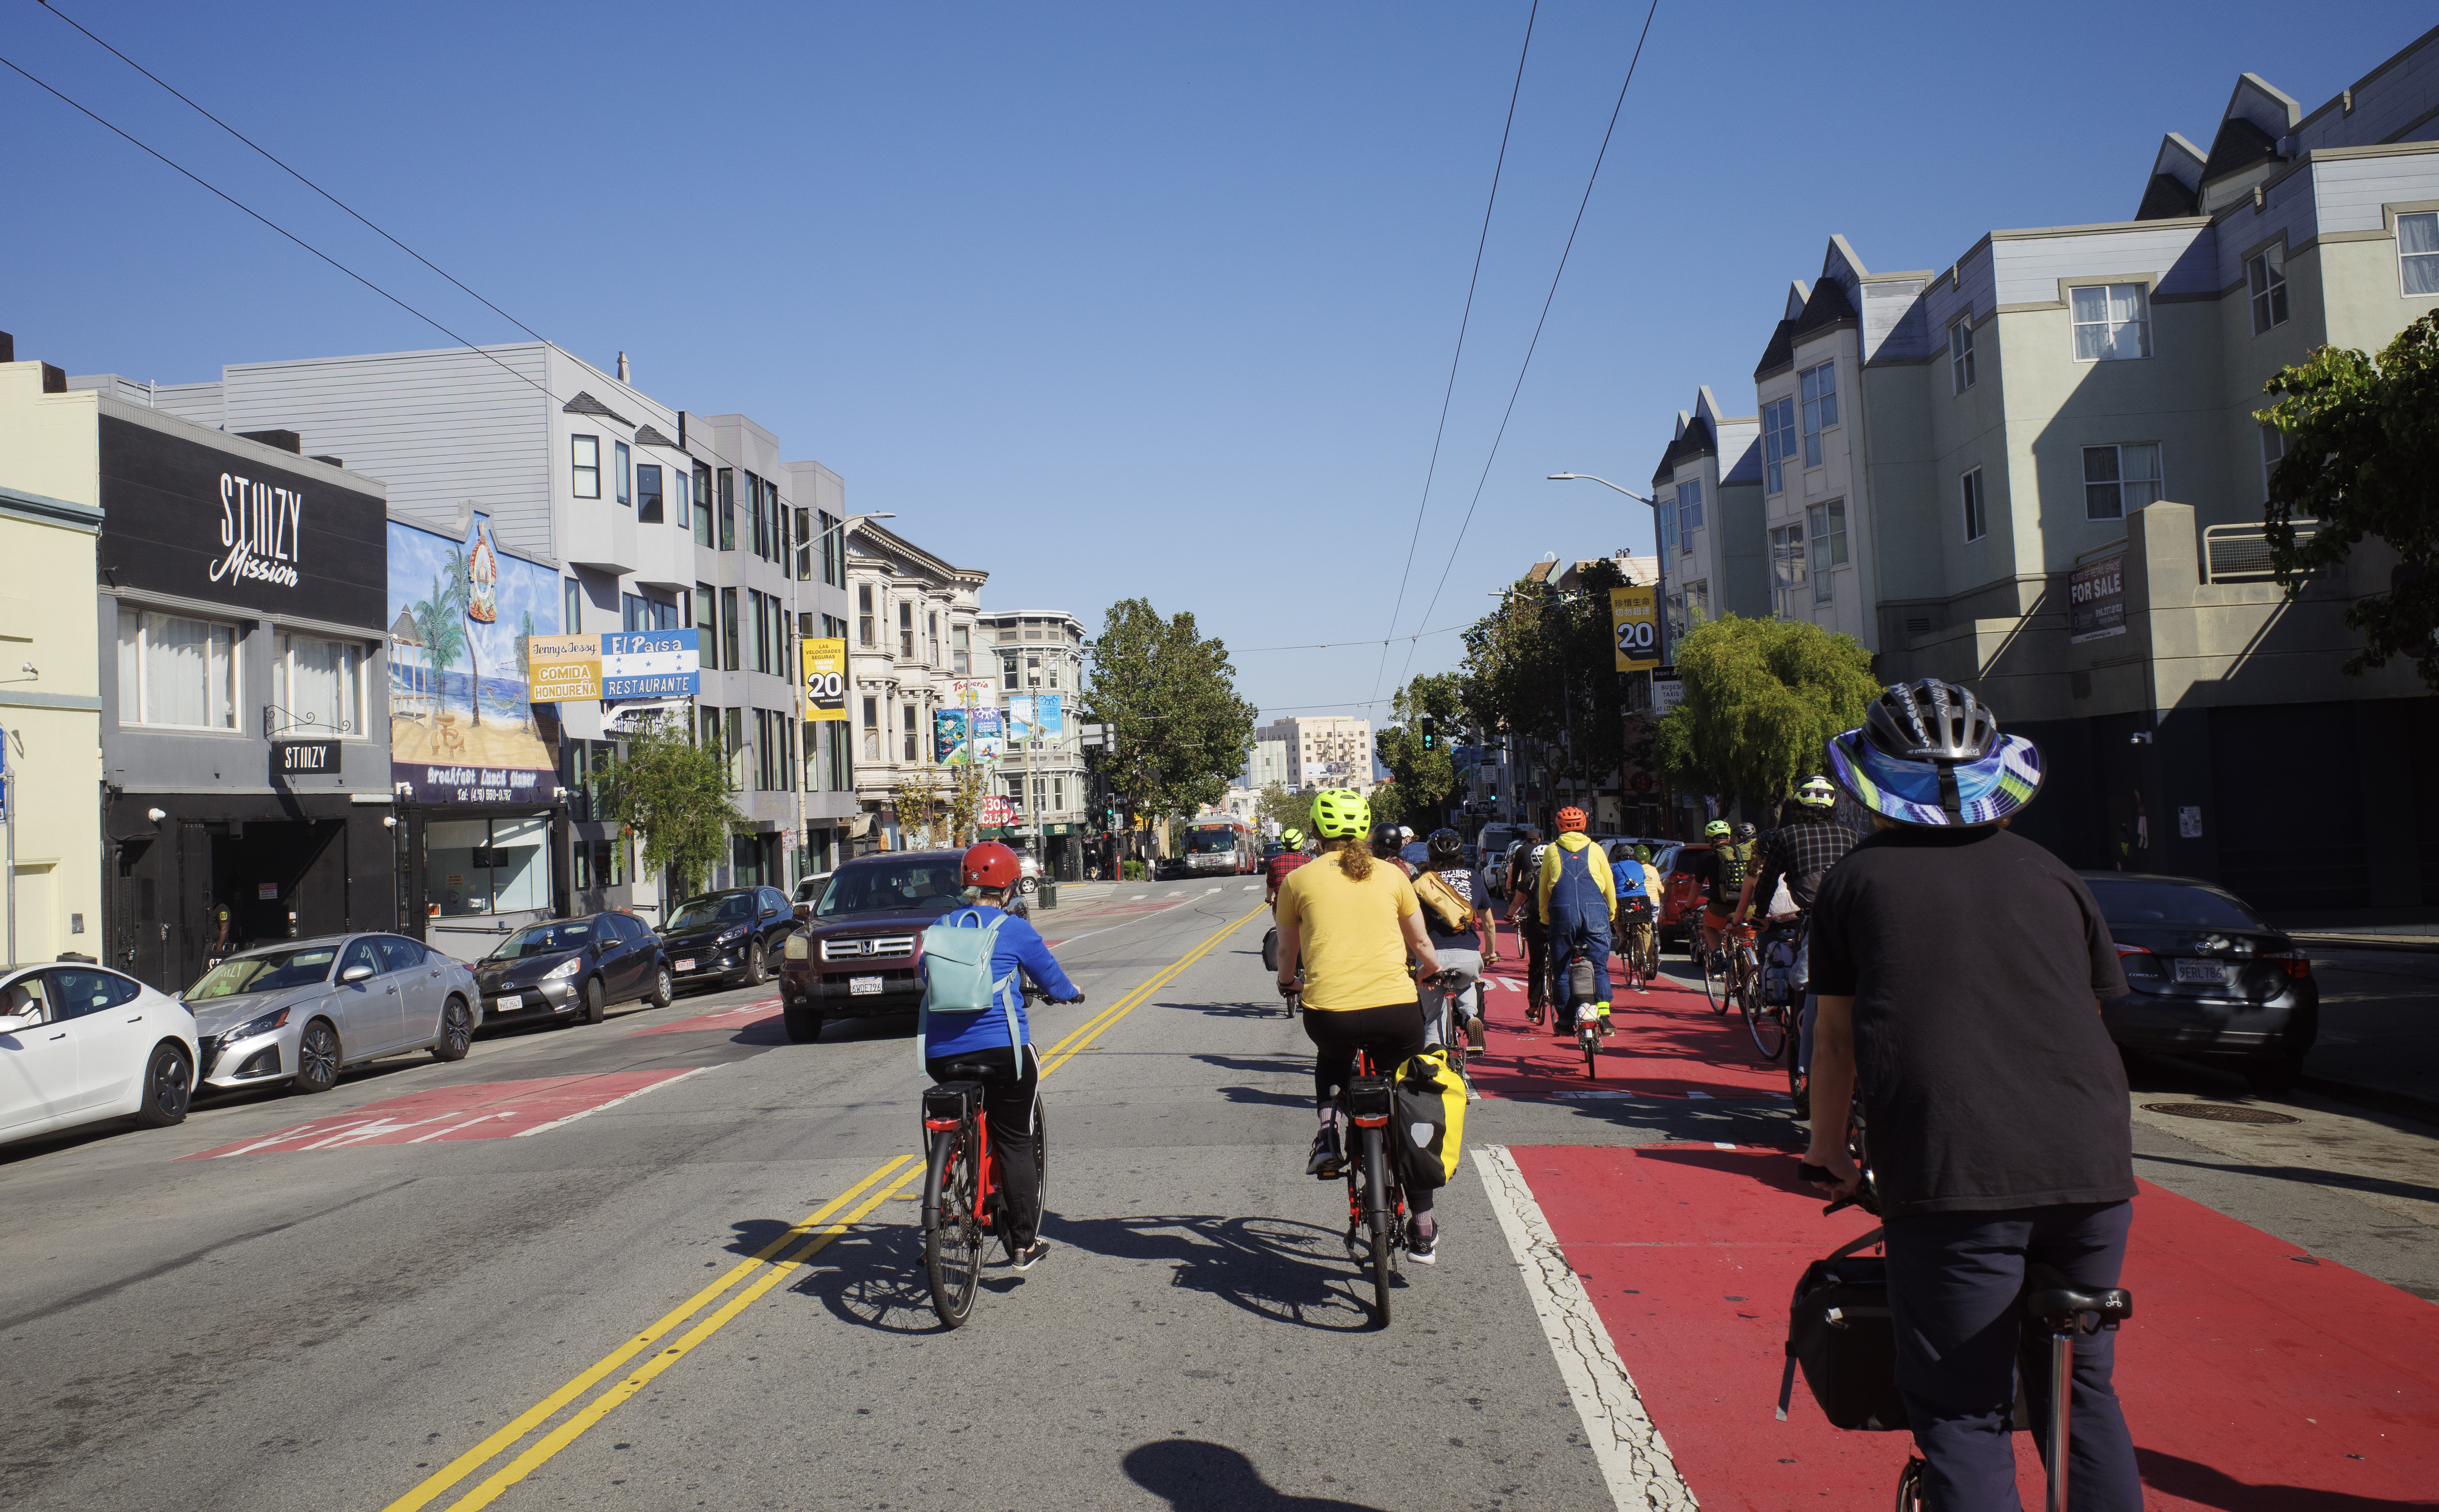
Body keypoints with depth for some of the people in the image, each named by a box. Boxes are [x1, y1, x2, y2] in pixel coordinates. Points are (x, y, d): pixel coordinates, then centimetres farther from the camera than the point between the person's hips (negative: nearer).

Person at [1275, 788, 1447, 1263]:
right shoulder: (1391, 875, 13)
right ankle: (1423, 1229, 22)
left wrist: (1287, 981, 44)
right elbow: (1421, 945, 23)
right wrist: (1436, 973, 45)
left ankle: (1327, 1134, 14)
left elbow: (1287, 952, 22)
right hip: (1397, 1010, 1)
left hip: (1329, 1013, 0)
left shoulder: (1300, 880, 9)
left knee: (1332, 1055, 37)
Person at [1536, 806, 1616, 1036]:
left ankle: (1567, 1022, 8)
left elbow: (1544, 890, 16)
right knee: (1599, 966, 6)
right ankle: (1603, 1014, -8)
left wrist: (1545, 920, 25)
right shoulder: (1595, 850, 14)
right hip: (1596, 912, 0)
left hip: (1563, 913, 0)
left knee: (1561, 969, 8)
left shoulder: (1551, 851, 14)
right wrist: (1612, 913, 31)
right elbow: (1610, 886, 17)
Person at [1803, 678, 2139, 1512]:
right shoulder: (2051, 874, 15)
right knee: (2082, 1390, 22)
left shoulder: (1856, 880, 7)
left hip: (1953, 1171, -4)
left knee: (1962, 1414, 5)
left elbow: (1836, 1039, 10)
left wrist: (1828, 1148, 24)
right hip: (2092, 1165, 4)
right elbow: (2092, 1013, 23)